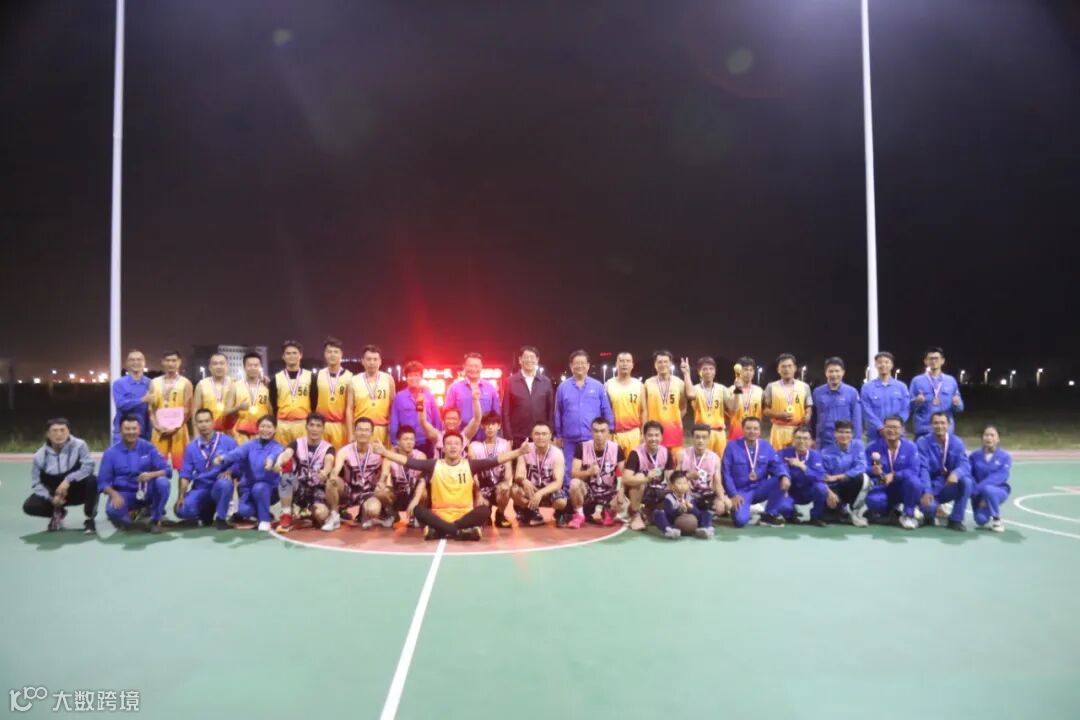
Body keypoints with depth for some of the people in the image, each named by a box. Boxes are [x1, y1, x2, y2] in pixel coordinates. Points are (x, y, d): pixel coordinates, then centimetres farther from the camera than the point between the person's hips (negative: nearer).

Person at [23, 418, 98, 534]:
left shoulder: (79, 445, -18)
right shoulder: (40, 456, -9)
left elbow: (88, 466, -25)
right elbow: (36, 483, -4)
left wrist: (68, 480, -35)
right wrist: (51, 498, -20)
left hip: (77, 491, -2)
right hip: (55, 494, 2)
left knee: (91, 480, -34)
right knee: (29, 506, -20)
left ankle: (89, 519, -14)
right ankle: (57, 512, 14)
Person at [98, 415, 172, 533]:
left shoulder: (148, 447, -4)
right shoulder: (111, 453, -4)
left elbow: (167, 470, -9)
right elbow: (103, 482, -5)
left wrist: (151, 474, -31)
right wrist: (114, 495, -25)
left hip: (147, 491, 1)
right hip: (124, 494, -1)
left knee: (163, 482, -31)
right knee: (112, 510, -34)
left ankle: (155, 520, -9)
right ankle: (127, 520, 5)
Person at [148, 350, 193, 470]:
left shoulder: (185, 383, 3)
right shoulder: (155, 383, 12)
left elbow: (187, 410, -2)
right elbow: (151, 409, 7)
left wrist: (176, 427, -14)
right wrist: (157, 426, -9)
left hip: (178, 430, -2)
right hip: (159, 431, 3)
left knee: (181, 465, 0)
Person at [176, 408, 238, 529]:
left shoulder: (227, 441, -3)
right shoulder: (191, 447, 5)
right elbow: (185, 474, 4)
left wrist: (229, 472, -26)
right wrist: (181, 496, -7)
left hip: (221, 487, -3)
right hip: (200, 488, 3)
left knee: (224, 483, -39)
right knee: (182, 510, -24)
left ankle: (221, 518, -14)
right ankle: (207, 512, 12)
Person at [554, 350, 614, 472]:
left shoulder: (598, 386, 3)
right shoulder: (563, 387, 3)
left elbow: (606, 411, 5)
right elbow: (558, 413, 8)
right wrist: (558, 435, 8)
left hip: (593, 439, 0)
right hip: (570, 440, 0)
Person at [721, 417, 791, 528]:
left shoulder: (766, 446, 2)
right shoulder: (732, 446, -8)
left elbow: (777, 465, -7)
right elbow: (726, 473, -8)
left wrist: (785, 476, -30)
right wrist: (733, 494, -16)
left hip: (760, 489, 4)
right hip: (741, 491, -4)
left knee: (781, 481, -23)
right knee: (740, 520, -30)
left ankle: (769, 515, -6)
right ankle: (748, 513, 9)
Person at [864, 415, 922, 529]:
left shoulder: (910, 446, -8)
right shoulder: (872, 447, -7)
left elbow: (914, 471, -17)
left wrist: (894, 476, -31)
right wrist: (873, 470, -34)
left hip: (902, 488, 0)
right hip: (882, 488, 0)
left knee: (914, 480, -34)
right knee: (873, 500, -34)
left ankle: (908, 515, -11)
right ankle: (884, 510, 8)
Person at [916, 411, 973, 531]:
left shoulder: (957, 442, -1)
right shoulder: (922, 442, -9)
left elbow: (965, 465, -14)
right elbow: (923, 469, -18)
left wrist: (956, 473, -39)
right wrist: (926, 491, -32)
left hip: (949, 487, 3)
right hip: (930, 487, -3)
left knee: (966, 481, -28)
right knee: (928, 506, -34)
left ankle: (956, 520, -12)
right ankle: (930, 515, 8)